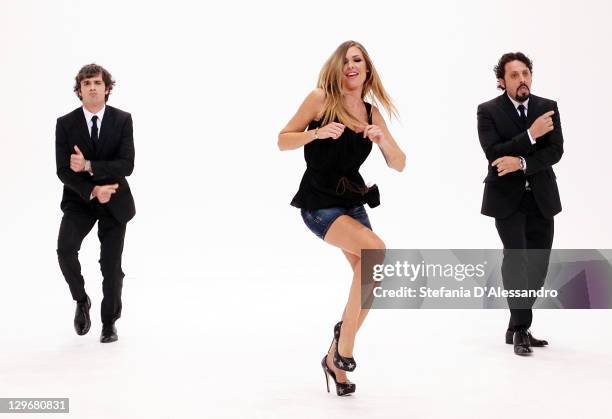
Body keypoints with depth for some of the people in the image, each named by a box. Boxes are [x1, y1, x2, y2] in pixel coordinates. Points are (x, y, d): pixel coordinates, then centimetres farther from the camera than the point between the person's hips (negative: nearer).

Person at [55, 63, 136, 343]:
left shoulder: (122, 120, -7)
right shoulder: (65, 124, -6)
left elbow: (127, 165, -17)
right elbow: (63, 171, -11)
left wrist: (88, 166, -26)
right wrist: (92, 191, -24)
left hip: (114, 200, 0)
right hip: (79, 200, 0)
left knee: (111, 265, 4)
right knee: (65, 249, -23)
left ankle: (109, 322, 23)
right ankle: (81, 301, 3)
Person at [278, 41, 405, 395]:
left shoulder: (372, 113, 6)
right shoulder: (321, 98, -6)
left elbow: (399, 165, 6)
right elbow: (283, 141, -4)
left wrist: (383, 139, -14)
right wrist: (317, 132, -22)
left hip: (353, 201, 6)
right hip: (320, 203, -6)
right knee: (375, 249, -27)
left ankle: (335, 359, 19)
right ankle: (345, 346, -15)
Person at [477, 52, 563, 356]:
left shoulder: (548, 108, 4)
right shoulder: (488, 111, -4)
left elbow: (555, 151, -6)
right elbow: (494, 154, -15)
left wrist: (521, 163, -22)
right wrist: (530, 134, -24)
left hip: (541, 197, 4)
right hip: (507, 197, -4)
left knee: (537, 265, 6)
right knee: (515, 257, -17)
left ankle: (516, 328, 20)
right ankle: (521, 329, -10)